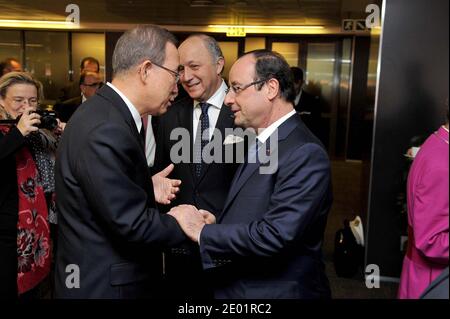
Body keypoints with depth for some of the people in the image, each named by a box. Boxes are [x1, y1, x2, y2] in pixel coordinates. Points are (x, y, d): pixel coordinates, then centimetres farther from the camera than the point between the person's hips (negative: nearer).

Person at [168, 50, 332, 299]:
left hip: (278, 290, -7)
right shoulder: (261, 143, 7)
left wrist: (203, 232, -19)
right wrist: (211, 221, -6)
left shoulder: (305, 153, -21)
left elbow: (275, 235, -29)